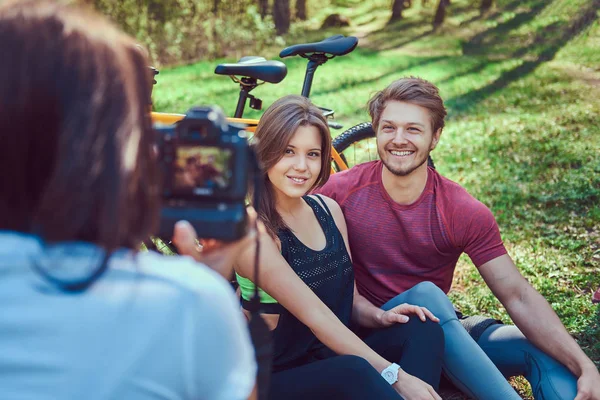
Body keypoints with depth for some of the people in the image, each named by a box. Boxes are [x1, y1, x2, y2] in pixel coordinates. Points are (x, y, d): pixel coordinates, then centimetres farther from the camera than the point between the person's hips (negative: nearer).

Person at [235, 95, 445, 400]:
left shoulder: (328, 209, 5)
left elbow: (350, 299, 11)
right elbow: (315, 314, -24)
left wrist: (380, 316, -12)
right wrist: (393, 375, -27)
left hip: (332, 357, 7)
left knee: (421, 330, -16)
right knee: (353, 372, -37)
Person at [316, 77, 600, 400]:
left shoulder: (465, 213, -9)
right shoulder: (341, 193, -10)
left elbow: (518, 297, -14)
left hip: (441, 330, 2)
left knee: (547, 351, -22)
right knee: (425, 295, -33)